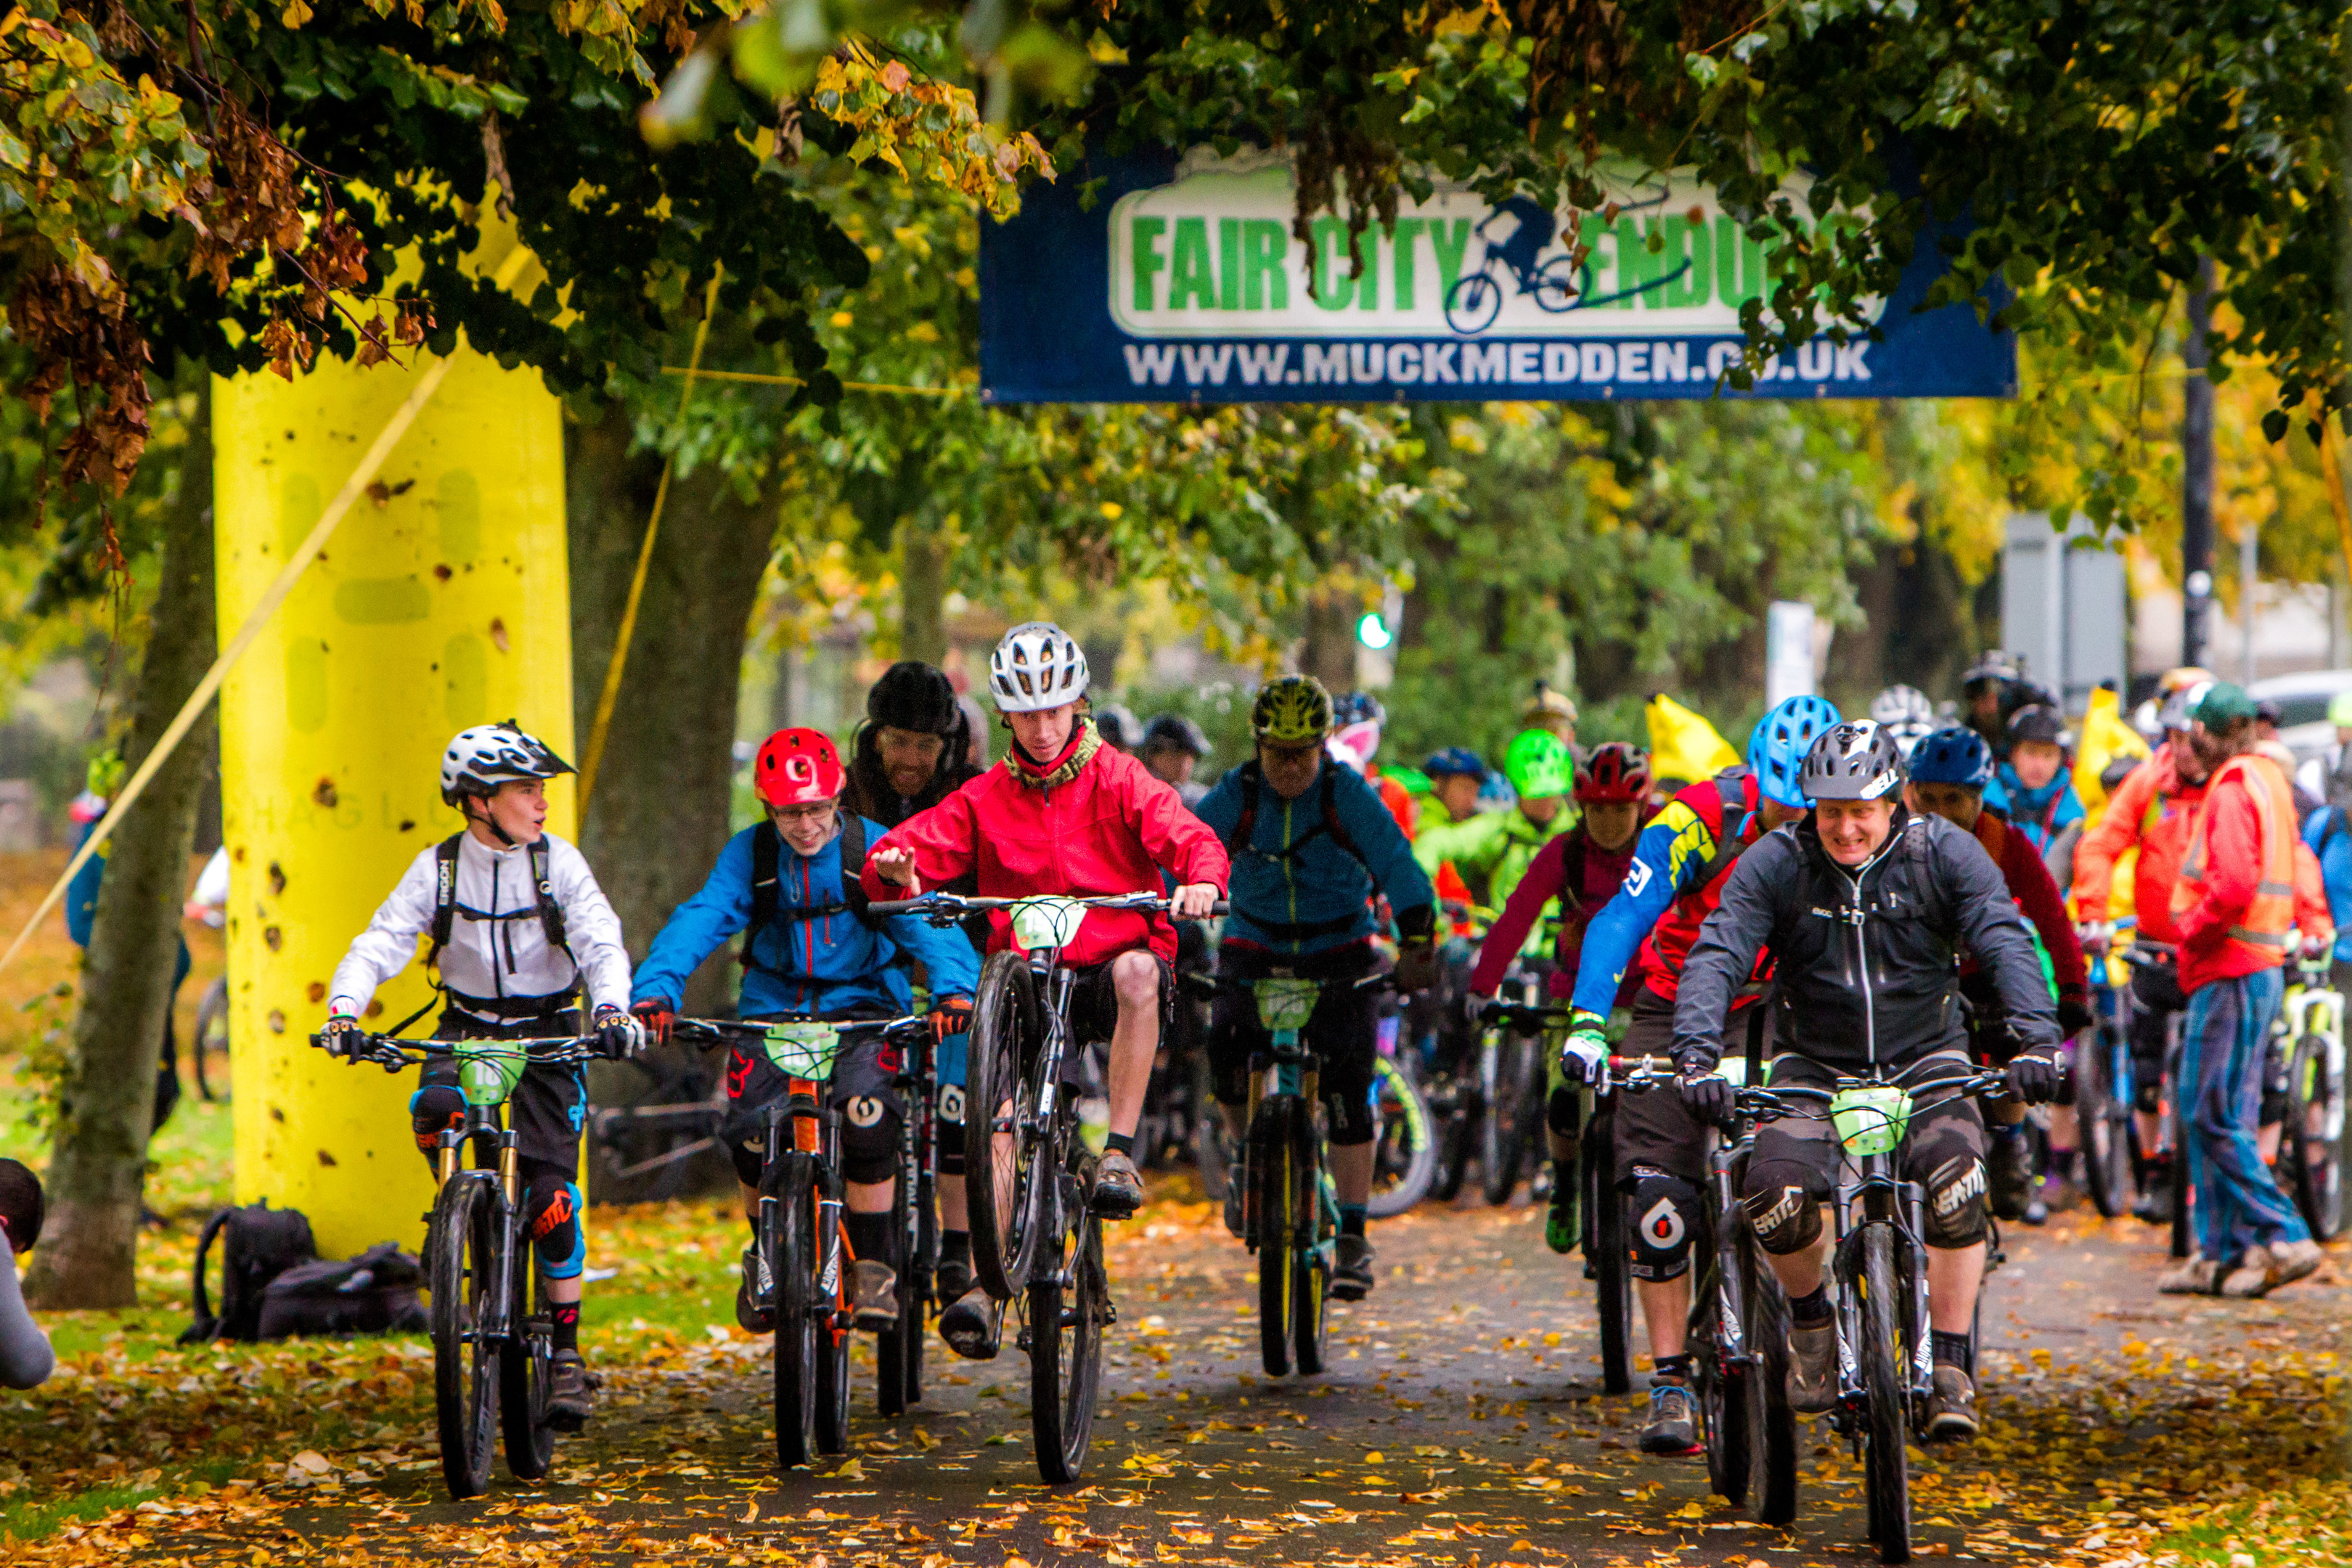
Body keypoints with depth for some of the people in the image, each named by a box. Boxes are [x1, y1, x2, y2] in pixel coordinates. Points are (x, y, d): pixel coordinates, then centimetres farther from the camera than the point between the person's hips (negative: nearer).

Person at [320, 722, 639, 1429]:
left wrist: (612, 1008, -38)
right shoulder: (437, 868, -6)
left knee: (552, 1198, -12)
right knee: (434, 1110, -34)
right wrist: (344, 1008, -32)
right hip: (466, 1027, 1)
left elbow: (602, 944, -18)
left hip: (548, 1034, -1)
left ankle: (567, 1353, 1)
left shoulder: (559, 862, -8)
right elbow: (381, 943, -14)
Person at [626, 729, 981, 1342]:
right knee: (751, 1132, -20)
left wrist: (953, 989, -37)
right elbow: (700, 919, -13)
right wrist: (656, 989, -31)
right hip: (772, 1009, 2)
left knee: (865, 1115, -31)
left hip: (862, 1008, -2)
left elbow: (926, 921, -18)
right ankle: (766, 1251, 11)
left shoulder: (873, 849, -6)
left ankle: (875, 1262, -12)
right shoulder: (749, 854, -1)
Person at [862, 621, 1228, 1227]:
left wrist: (1202, 880, -38)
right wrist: (894, 869, -27)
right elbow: (919, 847, -1)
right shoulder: (985, 797, 8)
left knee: (1137, 972, -37)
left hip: (1114, 959, -2)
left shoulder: (1117, 779, 1)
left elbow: (1191, 838, -13)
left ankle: (1120, 1153, -33)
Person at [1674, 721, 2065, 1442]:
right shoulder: (1775, 864, -10)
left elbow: (2007, 941, -20)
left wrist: (2036, 1038, -37)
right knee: (1775, 1191, -26)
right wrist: (1696, 1053, -36)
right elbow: (1716, 955, -19)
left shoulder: (1945, 854, -10)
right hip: (1813, 1065, 0)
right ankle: (1809, 1322, 6)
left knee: (1955, 1182, -29)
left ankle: (1951, 1371, -15)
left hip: (1925, 1058, 0)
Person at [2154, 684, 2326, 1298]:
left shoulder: (2232, 791, -13)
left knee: (2213, 1116, -9)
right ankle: (2223, 1254, 13)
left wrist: (2191, 928, -11)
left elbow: (2235, 885, -24)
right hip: (2257, 966, 10)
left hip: (2231, 971, -10)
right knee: (2217, 1117, 11)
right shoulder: (2268, 782, 17)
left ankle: (2284, 1238, -13)